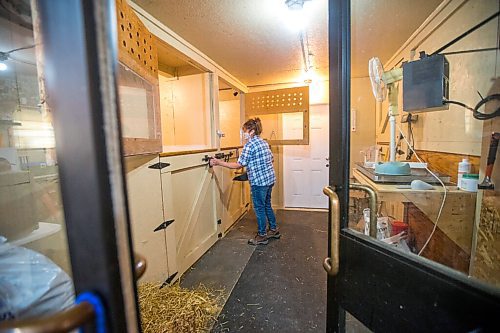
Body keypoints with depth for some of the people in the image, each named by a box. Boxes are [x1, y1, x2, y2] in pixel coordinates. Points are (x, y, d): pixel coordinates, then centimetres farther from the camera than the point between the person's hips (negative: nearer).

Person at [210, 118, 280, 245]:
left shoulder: (249, 145, -15)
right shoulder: (264, 142, 11)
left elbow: (239, 165, -17)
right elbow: (271, 159, 18)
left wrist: (219, 162, -14)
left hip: (259, 181, -9)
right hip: (270, 178, 9)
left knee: (259, 208, 5)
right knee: (267, 205, 21)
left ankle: (262, 236, 20)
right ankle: (274, 230, 35)